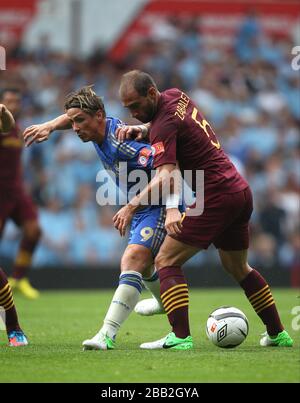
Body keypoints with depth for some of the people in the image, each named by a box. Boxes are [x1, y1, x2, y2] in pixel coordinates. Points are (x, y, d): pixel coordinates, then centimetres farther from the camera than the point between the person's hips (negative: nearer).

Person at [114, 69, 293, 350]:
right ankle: (278, 334, 28)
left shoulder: (165, 124, -17)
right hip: (241, 190, 10)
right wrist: (137, 130, 7)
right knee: (238, 268, 24)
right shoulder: (175, 96, 8)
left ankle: (181, 337, -19)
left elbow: (165, 175, -29)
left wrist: (132, 205, -34)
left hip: (216, 196, -10)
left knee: (166, 261, -8)